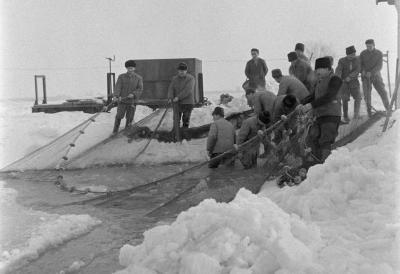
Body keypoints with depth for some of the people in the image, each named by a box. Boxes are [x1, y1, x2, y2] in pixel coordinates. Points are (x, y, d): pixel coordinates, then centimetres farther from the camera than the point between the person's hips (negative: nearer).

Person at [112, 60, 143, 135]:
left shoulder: (139, 78, -2)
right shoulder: (121, 77, -2)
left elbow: (140, 90, -8)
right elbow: (118, 87, -12)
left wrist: (133, 94, -26)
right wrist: (115, 96, -29)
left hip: (132, 101, 0)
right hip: (122, 100, 0)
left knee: (129, 118, 4)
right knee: (119, 116, -4)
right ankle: (115, 131, 13)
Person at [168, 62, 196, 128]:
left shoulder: (191, 79, -8)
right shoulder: (175, 79, 7)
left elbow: (187, 90, -20)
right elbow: (171, 89, -2)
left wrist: (178, 97, -27)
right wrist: (170, 98, -21)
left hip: (187, 103, -3)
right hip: (177, 103, 3)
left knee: (186, 120, 0)